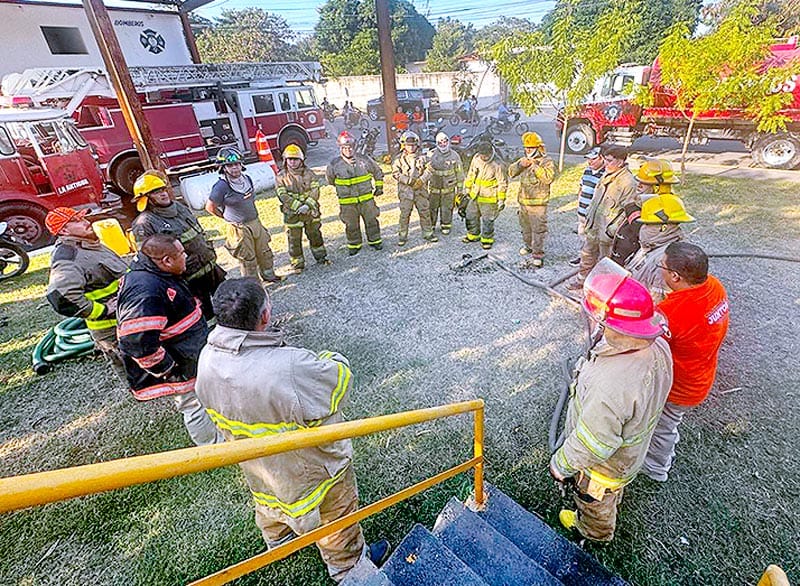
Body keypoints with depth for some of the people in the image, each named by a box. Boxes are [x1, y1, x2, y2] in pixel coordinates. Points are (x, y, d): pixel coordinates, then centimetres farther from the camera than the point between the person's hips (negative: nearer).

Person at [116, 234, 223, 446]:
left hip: (192, 355, 10)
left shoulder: (158, 275, 1)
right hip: (179, 369, -10)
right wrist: (167, 370, -25)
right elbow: (137, 342, -36)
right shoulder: (145, 293, -33)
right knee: (195, 406, 8)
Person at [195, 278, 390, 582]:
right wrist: (332, 358, -5)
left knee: (269, 503, 38)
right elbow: (340, 376, -27)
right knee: (335, 521, 25)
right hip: (310, 468, -6)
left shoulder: (208, 359, -21)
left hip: (257, 467, 7)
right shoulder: (291, 367, -45)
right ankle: (348, 567, 52)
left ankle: (278, 540, 69)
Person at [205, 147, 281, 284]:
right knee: (247, 259, 5)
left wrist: (253, 214, 13)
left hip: (256, 222, 7)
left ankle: (268, 276, 38)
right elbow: (210, 207, -11)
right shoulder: (221, 186, -20)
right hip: (240, 228, -6)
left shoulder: (247, 179, 0)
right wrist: (228, 217, -2)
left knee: (264, 252, 19)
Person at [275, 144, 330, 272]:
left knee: (315, 235, 16)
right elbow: (283, 196, -13)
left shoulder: (309, 173, 1)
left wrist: (307, 205, -22)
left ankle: (320, 256, 34)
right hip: (292, 214, -2)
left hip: (311, 211, 2)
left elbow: (315, 191, -7)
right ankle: (297, 263, 18)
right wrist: (298, 207, -23)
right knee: (294, 240, 5)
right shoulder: (281, 177, -5)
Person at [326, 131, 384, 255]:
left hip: (367, 199, 1)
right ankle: (354, 244, 29)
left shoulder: (365, 160, -6)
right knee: (351, 225, 11)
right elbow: (330, 179, 12)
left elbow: (378, 172, 12)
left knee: (371, 221, 12)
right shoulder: (334, 165, -9)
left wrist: (379, 187, 14)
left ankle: (375, 240, 32)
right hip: (347, 202, -1)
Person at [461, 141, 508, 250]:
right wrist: (467, 190, 16)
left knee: (487, 220, 2)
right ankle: (473, 235, 36)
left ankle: (487, 240, 19)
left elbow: (502, 183, -11)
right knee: (471, 216, 16)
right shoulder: (476, 159, -1)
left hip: (488, 198, -6)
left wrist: (501, 200, -11)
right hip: (474, 196, 6)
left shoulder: (497, 165, -17)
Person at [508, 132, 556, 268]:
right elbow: (511, 172, 7)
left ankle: (537, 254, 0)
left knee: (538, 229, -5)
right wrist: (520, 164, -12)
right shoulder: (525, 159, 11)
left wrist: (535, 166, -25)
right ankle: (528, 245, 40)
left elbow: (548, 178, -23)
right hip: (523, 201, 7)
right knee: (525, 226, 21)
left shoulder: (547, 161, -8)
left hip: (538, 203, -7)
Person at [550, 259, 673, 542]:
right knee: (612, 491, 39)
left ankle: (595, 532, 60)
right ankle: (611, 507, 70)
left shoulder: (611, 386, -49)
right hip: (633, 447, 7)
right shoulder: (658, 346, -22)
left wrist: (561, 464, -16)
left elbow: (592, 445, -34)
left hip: (605, 465, -6)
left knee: (595, 501, 29)